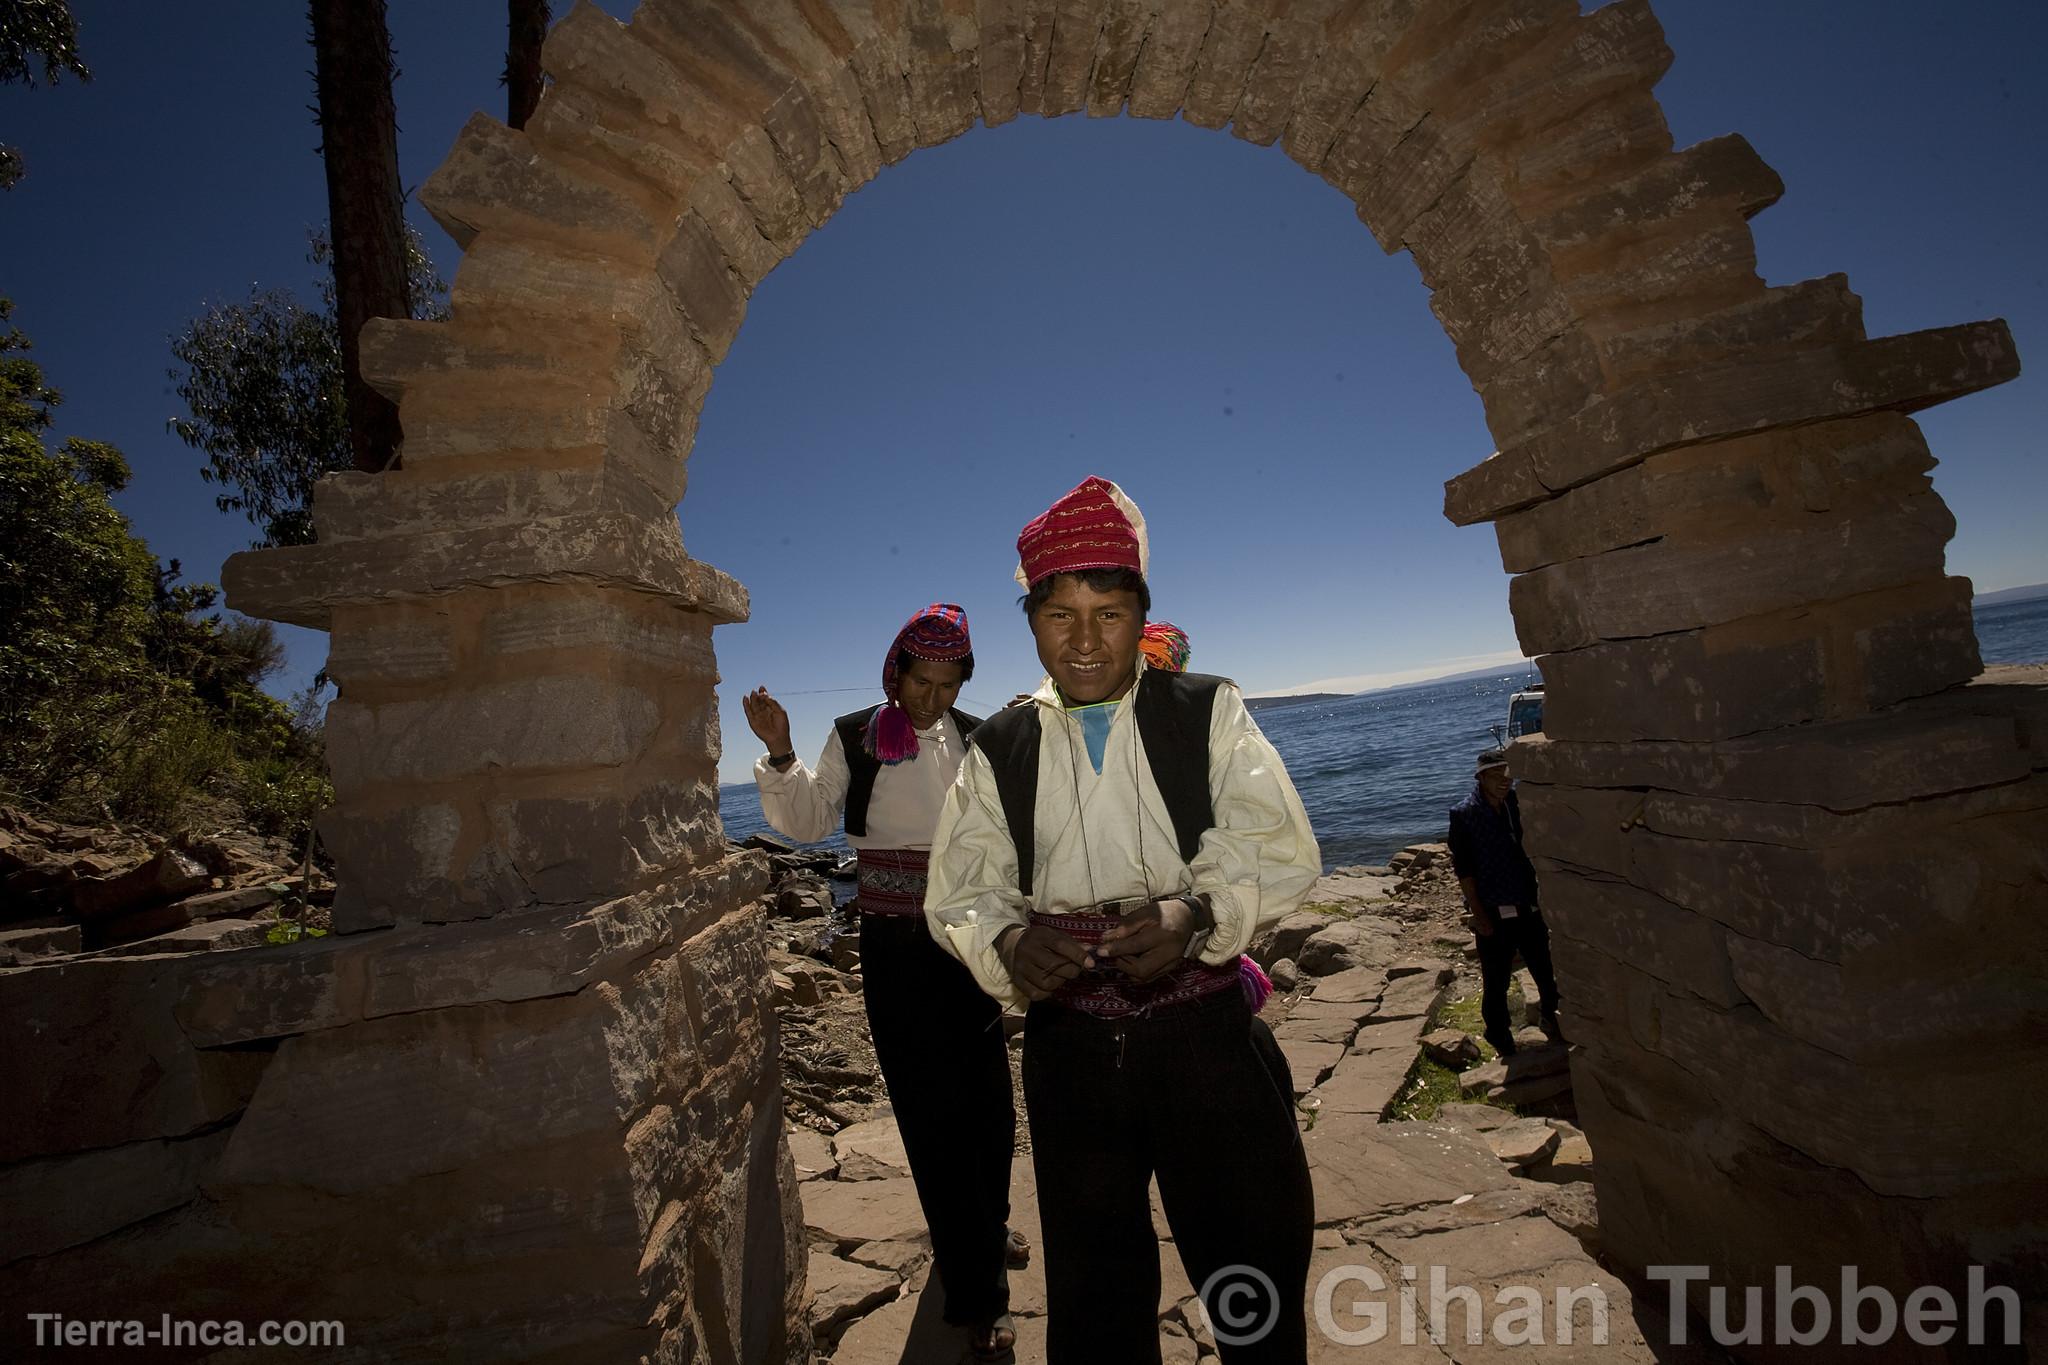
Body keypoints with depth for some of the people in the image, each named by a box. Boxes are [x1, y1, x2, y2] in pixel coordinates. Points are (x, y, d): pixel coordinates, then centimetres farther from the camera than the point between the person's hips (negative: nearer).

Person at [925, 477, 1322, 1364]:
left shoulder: (1208, 713, -2)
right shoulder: (997, 751, 2)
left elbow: (1280, 849, -9)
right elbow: (959, 891, -1)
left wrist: (1195, 911, -29)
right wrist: (1006, 942, -24)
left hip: (1206, 1030, -1)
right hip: (1069, 1046, 2)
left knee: (1256, 1278, 15)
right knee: (1093, 1291, 19)